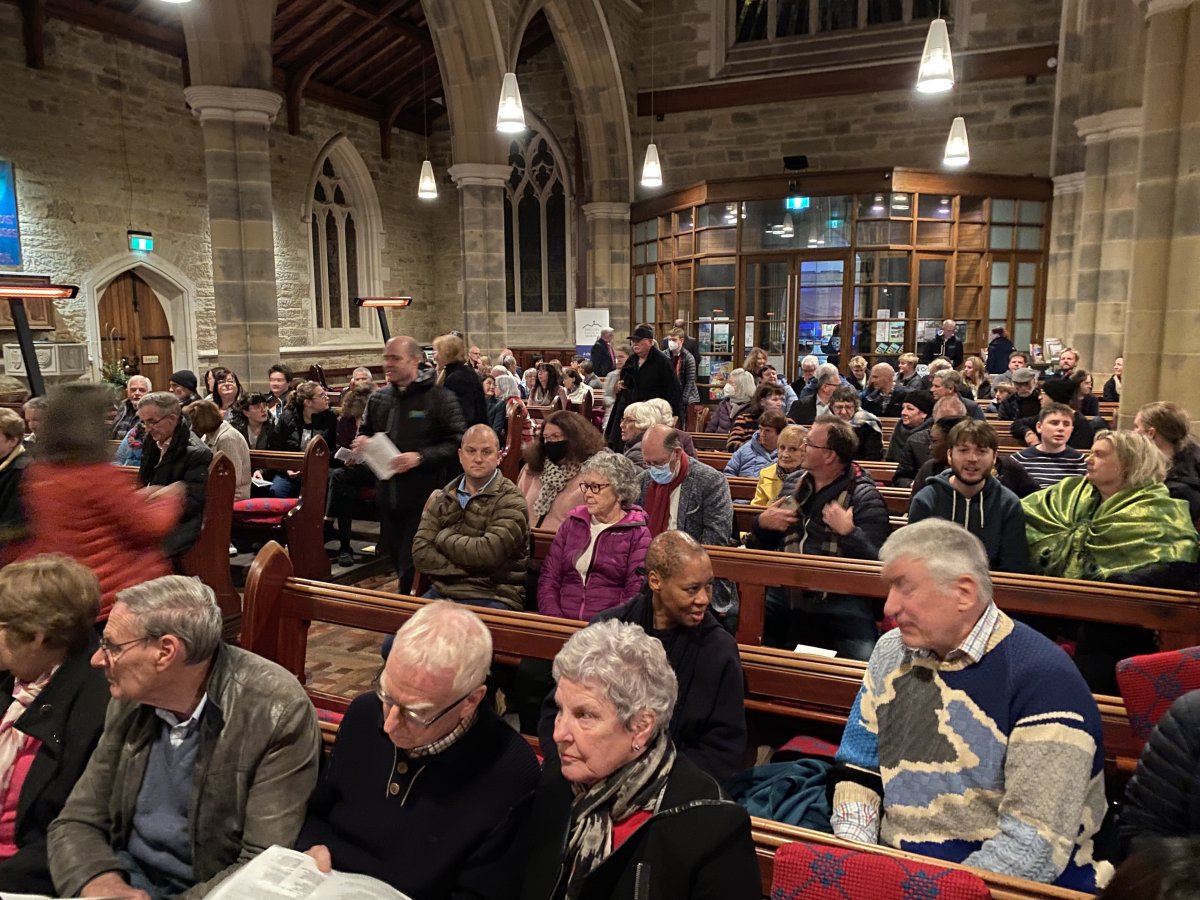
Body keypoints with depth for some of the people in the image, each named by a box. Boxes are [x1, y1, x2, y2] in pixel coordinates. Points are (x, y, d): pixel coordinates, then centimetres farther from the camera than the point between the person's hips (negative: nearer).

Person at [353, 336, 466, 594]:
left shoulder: (439, 398, -9)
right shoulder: (378, 398, 10)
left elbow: (457, 443, -14)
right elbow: (365, 433, 25)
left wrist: (420, 457, -25)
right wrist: (361, 442, 1)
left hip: (423, 498, -7)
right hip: (389, 497, 7)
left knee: (412, 571, -6)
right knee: (399, 562, 19)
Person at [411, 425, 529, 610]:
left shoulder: (510, 502, -5)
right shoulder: (442, 498, 11)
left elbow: (488, 553, -18)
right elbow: (420, 553, 2)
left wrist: (443, 537, -3)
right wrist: (465, 570, -11)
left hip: (493, 598, -4)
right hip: (442, 591, 5)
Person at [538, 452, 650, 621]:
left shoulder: (638, 535, 4)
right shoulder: (571, 525, 16)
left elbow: (635, 595, -4)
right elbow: (548, 578, 11)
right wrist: (554, 621, -4)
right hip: (561, 626, 3)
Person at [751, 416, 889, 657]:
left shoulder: (864, 497, -5)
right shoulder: (794, 483, 13)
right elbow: (764, 545, 23)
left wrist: (848, 531, -24)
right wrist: (762, 523, 2)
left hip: (840, 599, -5)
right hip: (785, 592, 5)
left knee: (862, 662, -27)